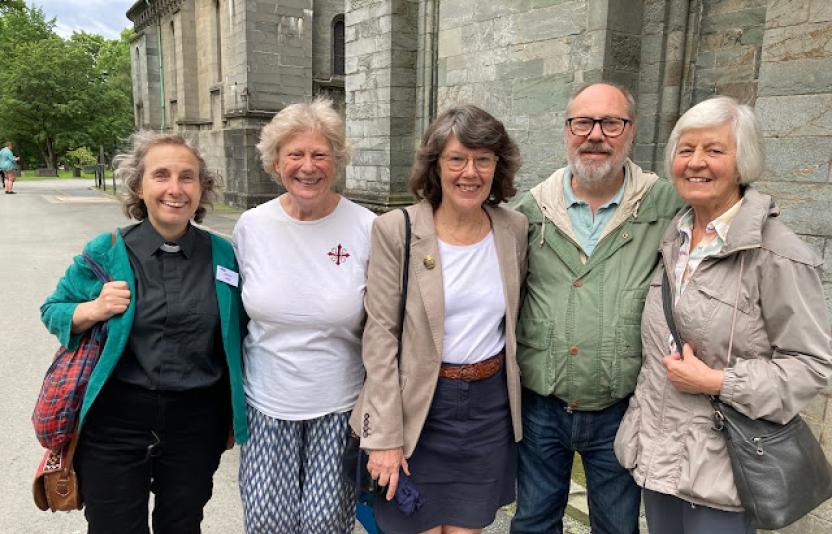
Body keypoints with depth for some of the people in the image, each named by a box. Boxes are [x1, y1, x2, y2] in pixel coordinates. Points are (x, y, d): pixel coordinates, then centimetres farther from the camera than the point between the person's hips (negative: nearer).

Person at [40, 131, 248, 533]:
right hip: (115, 421, -1)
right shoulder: (106, 251, -6)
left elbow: (236, 340, 7)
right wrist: (94, 310, -16)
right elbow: (52, 311, 6)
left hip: (197, 423, 1)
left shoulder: (224, 255, -3)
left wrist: (235, 417, 9)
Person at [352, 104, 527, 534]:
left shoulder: (514, 228, -1)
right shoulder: (397, 230, -12)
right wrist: (386, 434, -12)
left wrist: (509, 392, 11)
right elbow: (381, 334, -11)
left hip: (490, 406, 3)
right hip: (418, 406, -3)